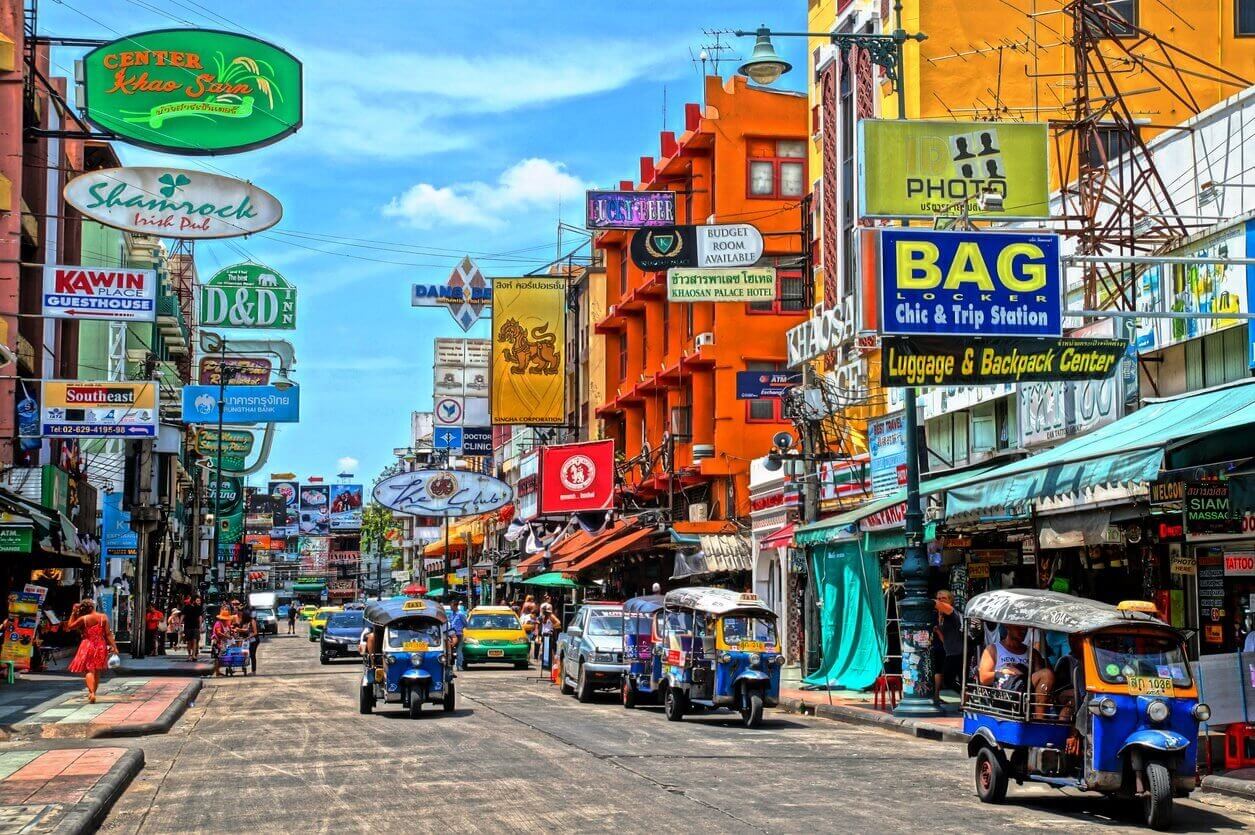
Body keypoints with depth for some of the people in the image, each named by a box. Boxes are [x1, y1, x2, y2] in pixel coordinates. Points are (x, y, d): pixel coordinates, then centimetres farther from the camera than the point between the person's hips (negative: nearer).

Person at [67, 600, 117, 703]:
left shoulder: (83, 619, -8)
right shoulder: (103, 617, -2)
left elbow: (70, 626, 6)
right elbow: (108, 634, -4)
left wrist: (73, 613, 7)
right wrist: (114, 646, -1)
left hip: (88, 646, -3)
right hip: (101, 647, 3)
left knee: (89, 670, -5)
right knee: (97, 672, 15)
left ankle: (91, 693, -24)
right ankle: (93, 693, 23)